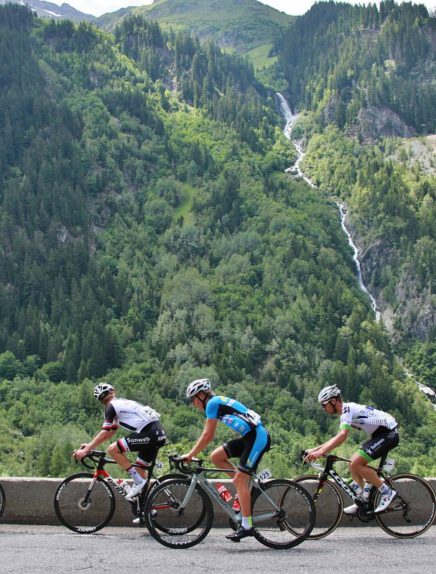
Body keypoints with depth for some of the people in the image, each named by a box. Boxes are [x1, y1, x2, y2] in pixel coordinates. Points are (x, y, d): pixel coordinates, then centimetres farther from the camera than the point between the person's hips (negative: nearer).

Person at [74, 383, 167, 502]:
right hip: (159, 434, 9)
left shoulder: (111, 406, 2)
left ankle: (138, 481, -6)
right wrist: (90, 445, 33)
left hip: (148, 433, -9)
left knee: (113, 450, -8)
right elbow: (110, 432, 32)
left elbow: (105, 434, -3)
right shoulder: (122, 403, 28)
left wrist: (86, 450, 3)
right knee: (139, 469, 19)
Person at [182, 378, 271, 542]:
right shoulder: (218, 403, 19)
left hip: (258, 437, -9)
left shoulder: (212, 403, -8)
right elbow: (210, 436, 23)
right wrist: (193, 453, 21)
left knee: (239, 480, -10)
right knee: (216, 457, 7)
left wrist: (190, 454, -2)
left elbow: (207, 435, -9)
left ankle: (246, 526, -7)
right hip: (249, 437, 9)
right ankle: (247, 482, 12)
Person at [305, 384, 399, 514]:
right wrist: (315, 449, 13)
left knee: (356, 463, -16)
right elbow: (338, 438, 20)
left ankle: (386, 492, -8)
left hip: (389, 434, -10)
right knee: (353, 463, 7)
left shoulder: (347, 409, -17)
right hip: (380, 434, 10)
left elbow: (342, 436, -31)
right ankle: (363, 501, 12)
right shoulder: (345, 412, 14)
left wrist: (320, 452, -36)